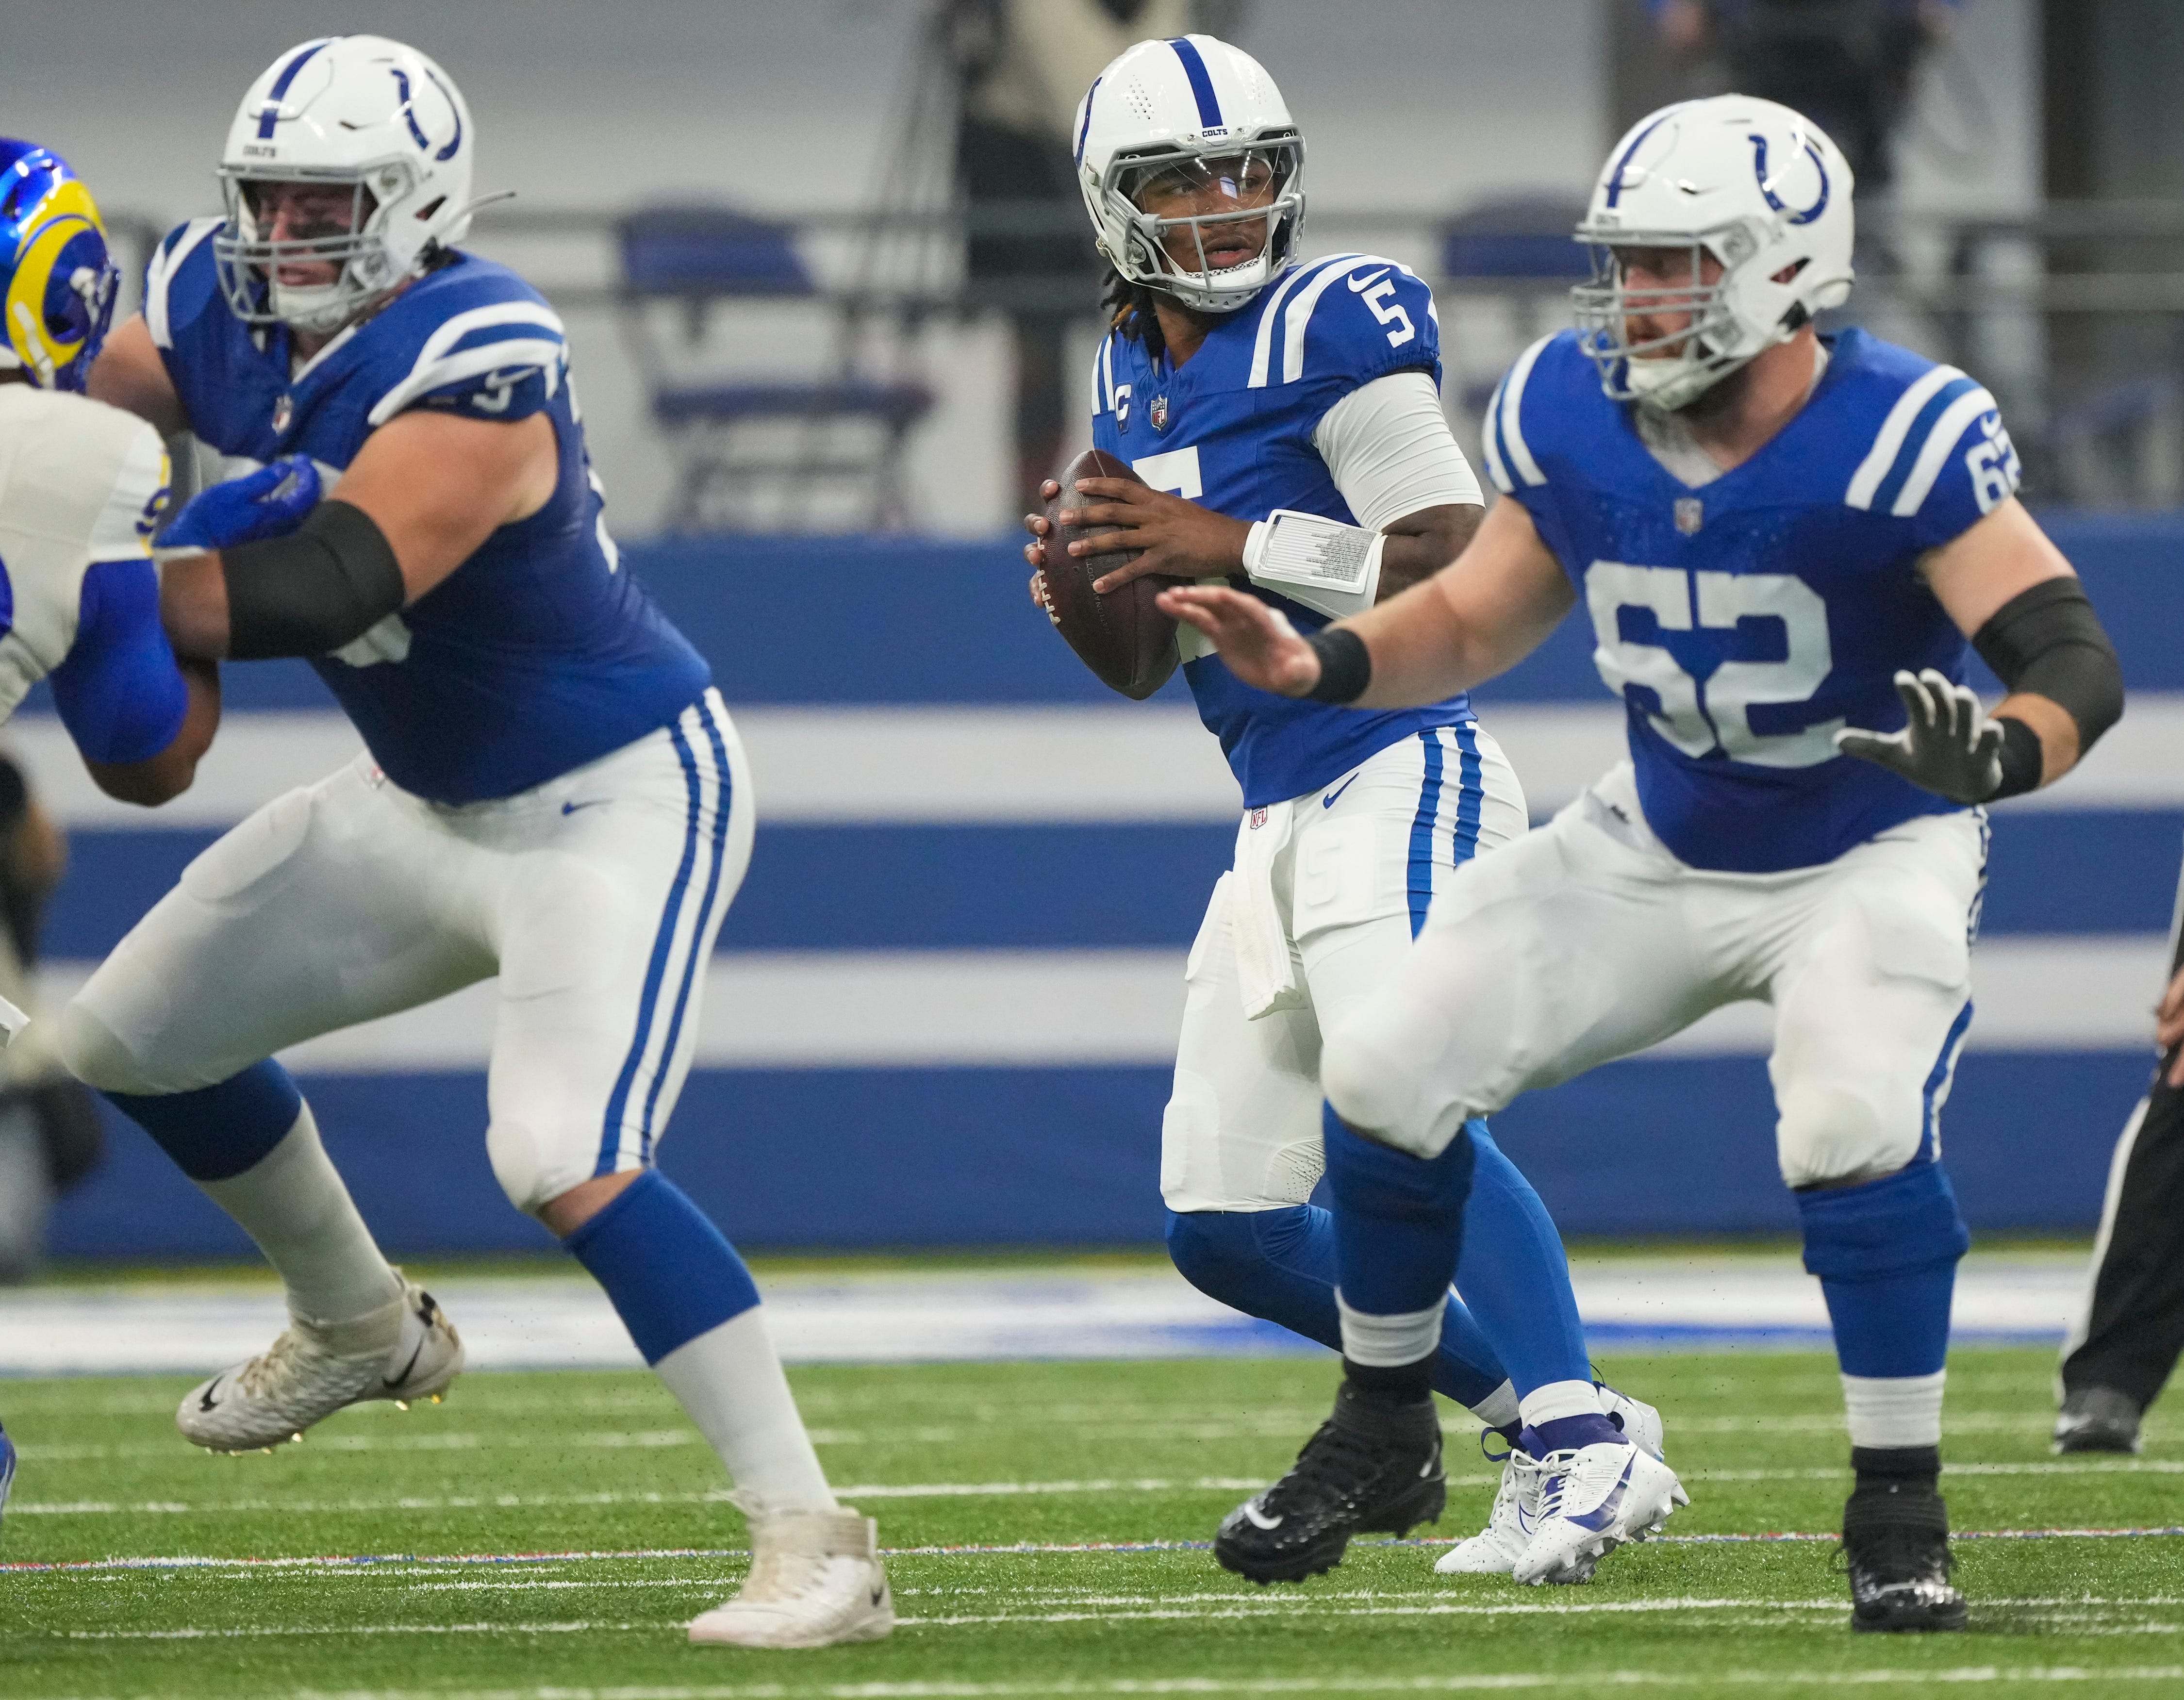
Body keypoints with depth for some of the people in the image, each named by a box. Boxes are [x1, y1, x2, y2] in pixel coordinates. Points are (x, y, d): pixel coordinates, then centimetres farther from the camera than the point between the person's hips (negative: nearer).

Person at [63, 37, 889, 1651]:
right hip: (431, 803, 9)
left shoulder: (473, 365, -31)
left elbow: (330, 589, -43)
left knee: (569, 1163, -26)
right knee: (134, 1037, 16)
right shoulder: (216, 314, -7)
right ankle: (363, 1327, 40)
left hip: (619, 804, -9)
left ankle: (815, 1542, -21)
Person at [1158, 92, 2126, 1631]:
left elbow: (2080, 659, -31)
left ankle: (1899, 1514, -11)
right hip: (1659, 850, 5)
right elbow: (1481, 619, 3)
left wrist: (1996, 752, -53)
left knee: (1858, 1133, -31)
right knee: (1388, 1075, -4)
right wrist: (1317, 666, -14)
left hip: (1868, 859, -5)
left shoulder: (1897, 439, -28)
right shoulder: (1573, 417, -13)